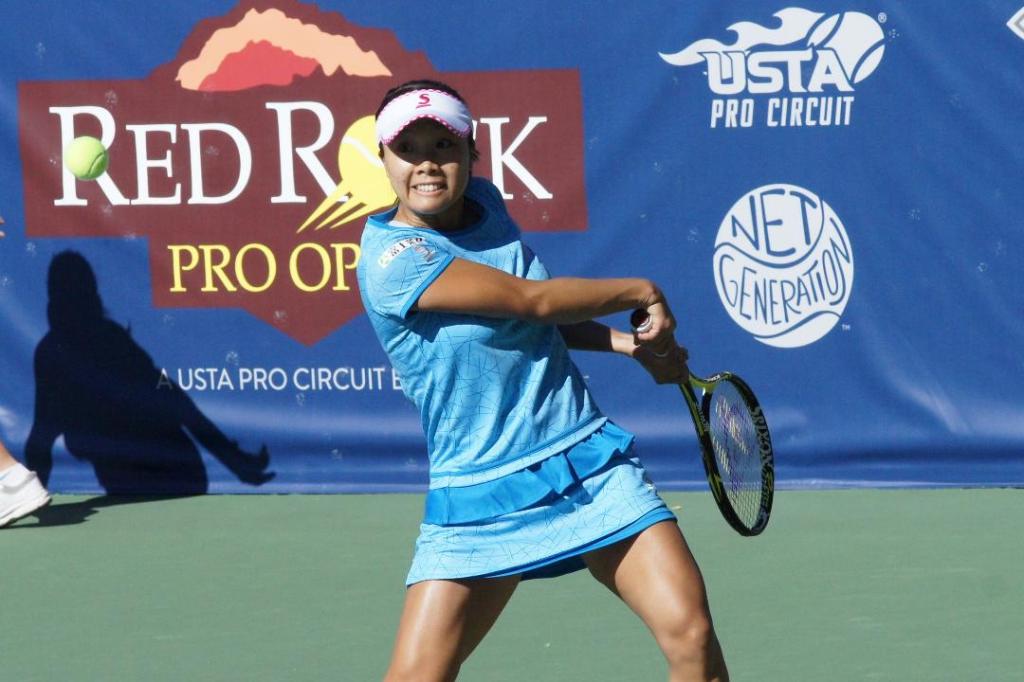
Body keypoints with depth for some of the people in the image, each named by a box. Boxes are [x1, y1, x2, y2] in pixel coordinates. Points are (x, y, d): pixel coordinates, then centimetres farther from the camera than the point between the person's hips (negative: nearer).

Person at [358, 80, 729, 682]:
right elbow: (534, 299, -17)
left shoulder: (484, 202, 5)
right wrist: (642, 293, -4)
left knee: (691, 632, -11)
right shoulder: (393, 258, -16)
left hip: (592, 461, 5)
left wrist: (623, 341, 9)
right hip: (482, 497, -5)